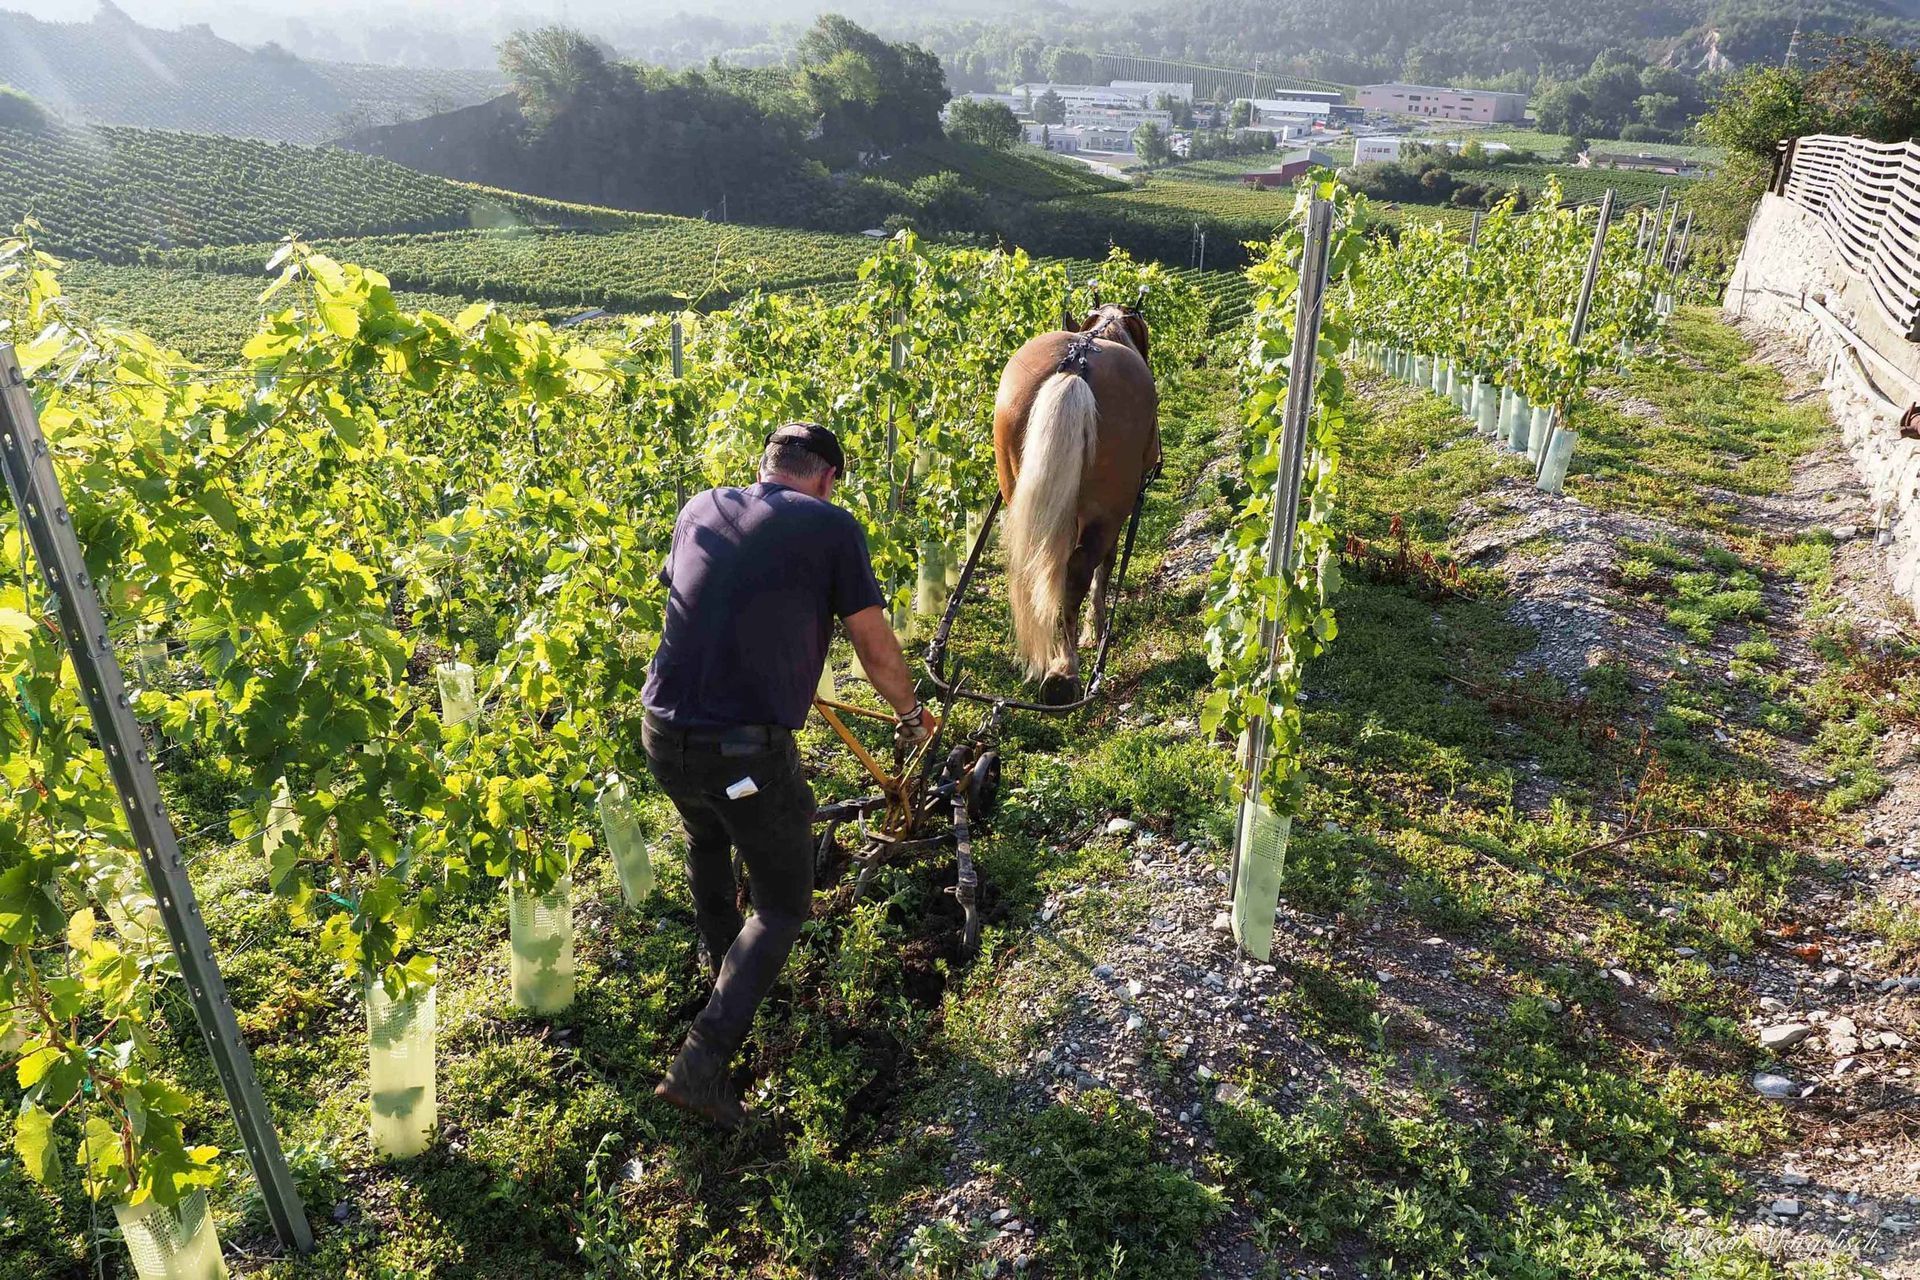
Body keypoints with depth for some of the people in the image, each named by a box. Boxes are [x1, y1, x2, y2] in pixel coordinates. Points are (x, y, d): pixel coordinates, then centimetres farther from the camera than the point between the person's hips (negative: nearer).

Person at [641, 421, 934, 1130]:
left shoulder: (698, 509, 11)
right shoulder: (832, 526, -3)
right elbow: (877, 647, 0)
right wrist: (911, 713, 20)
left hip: (664, 736, 6)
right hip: (750, 752, -5)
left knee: (706, 839, 36)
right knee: (783, 906, 15)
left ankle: (723, 960, 56)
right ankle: (704, 1058, 3)